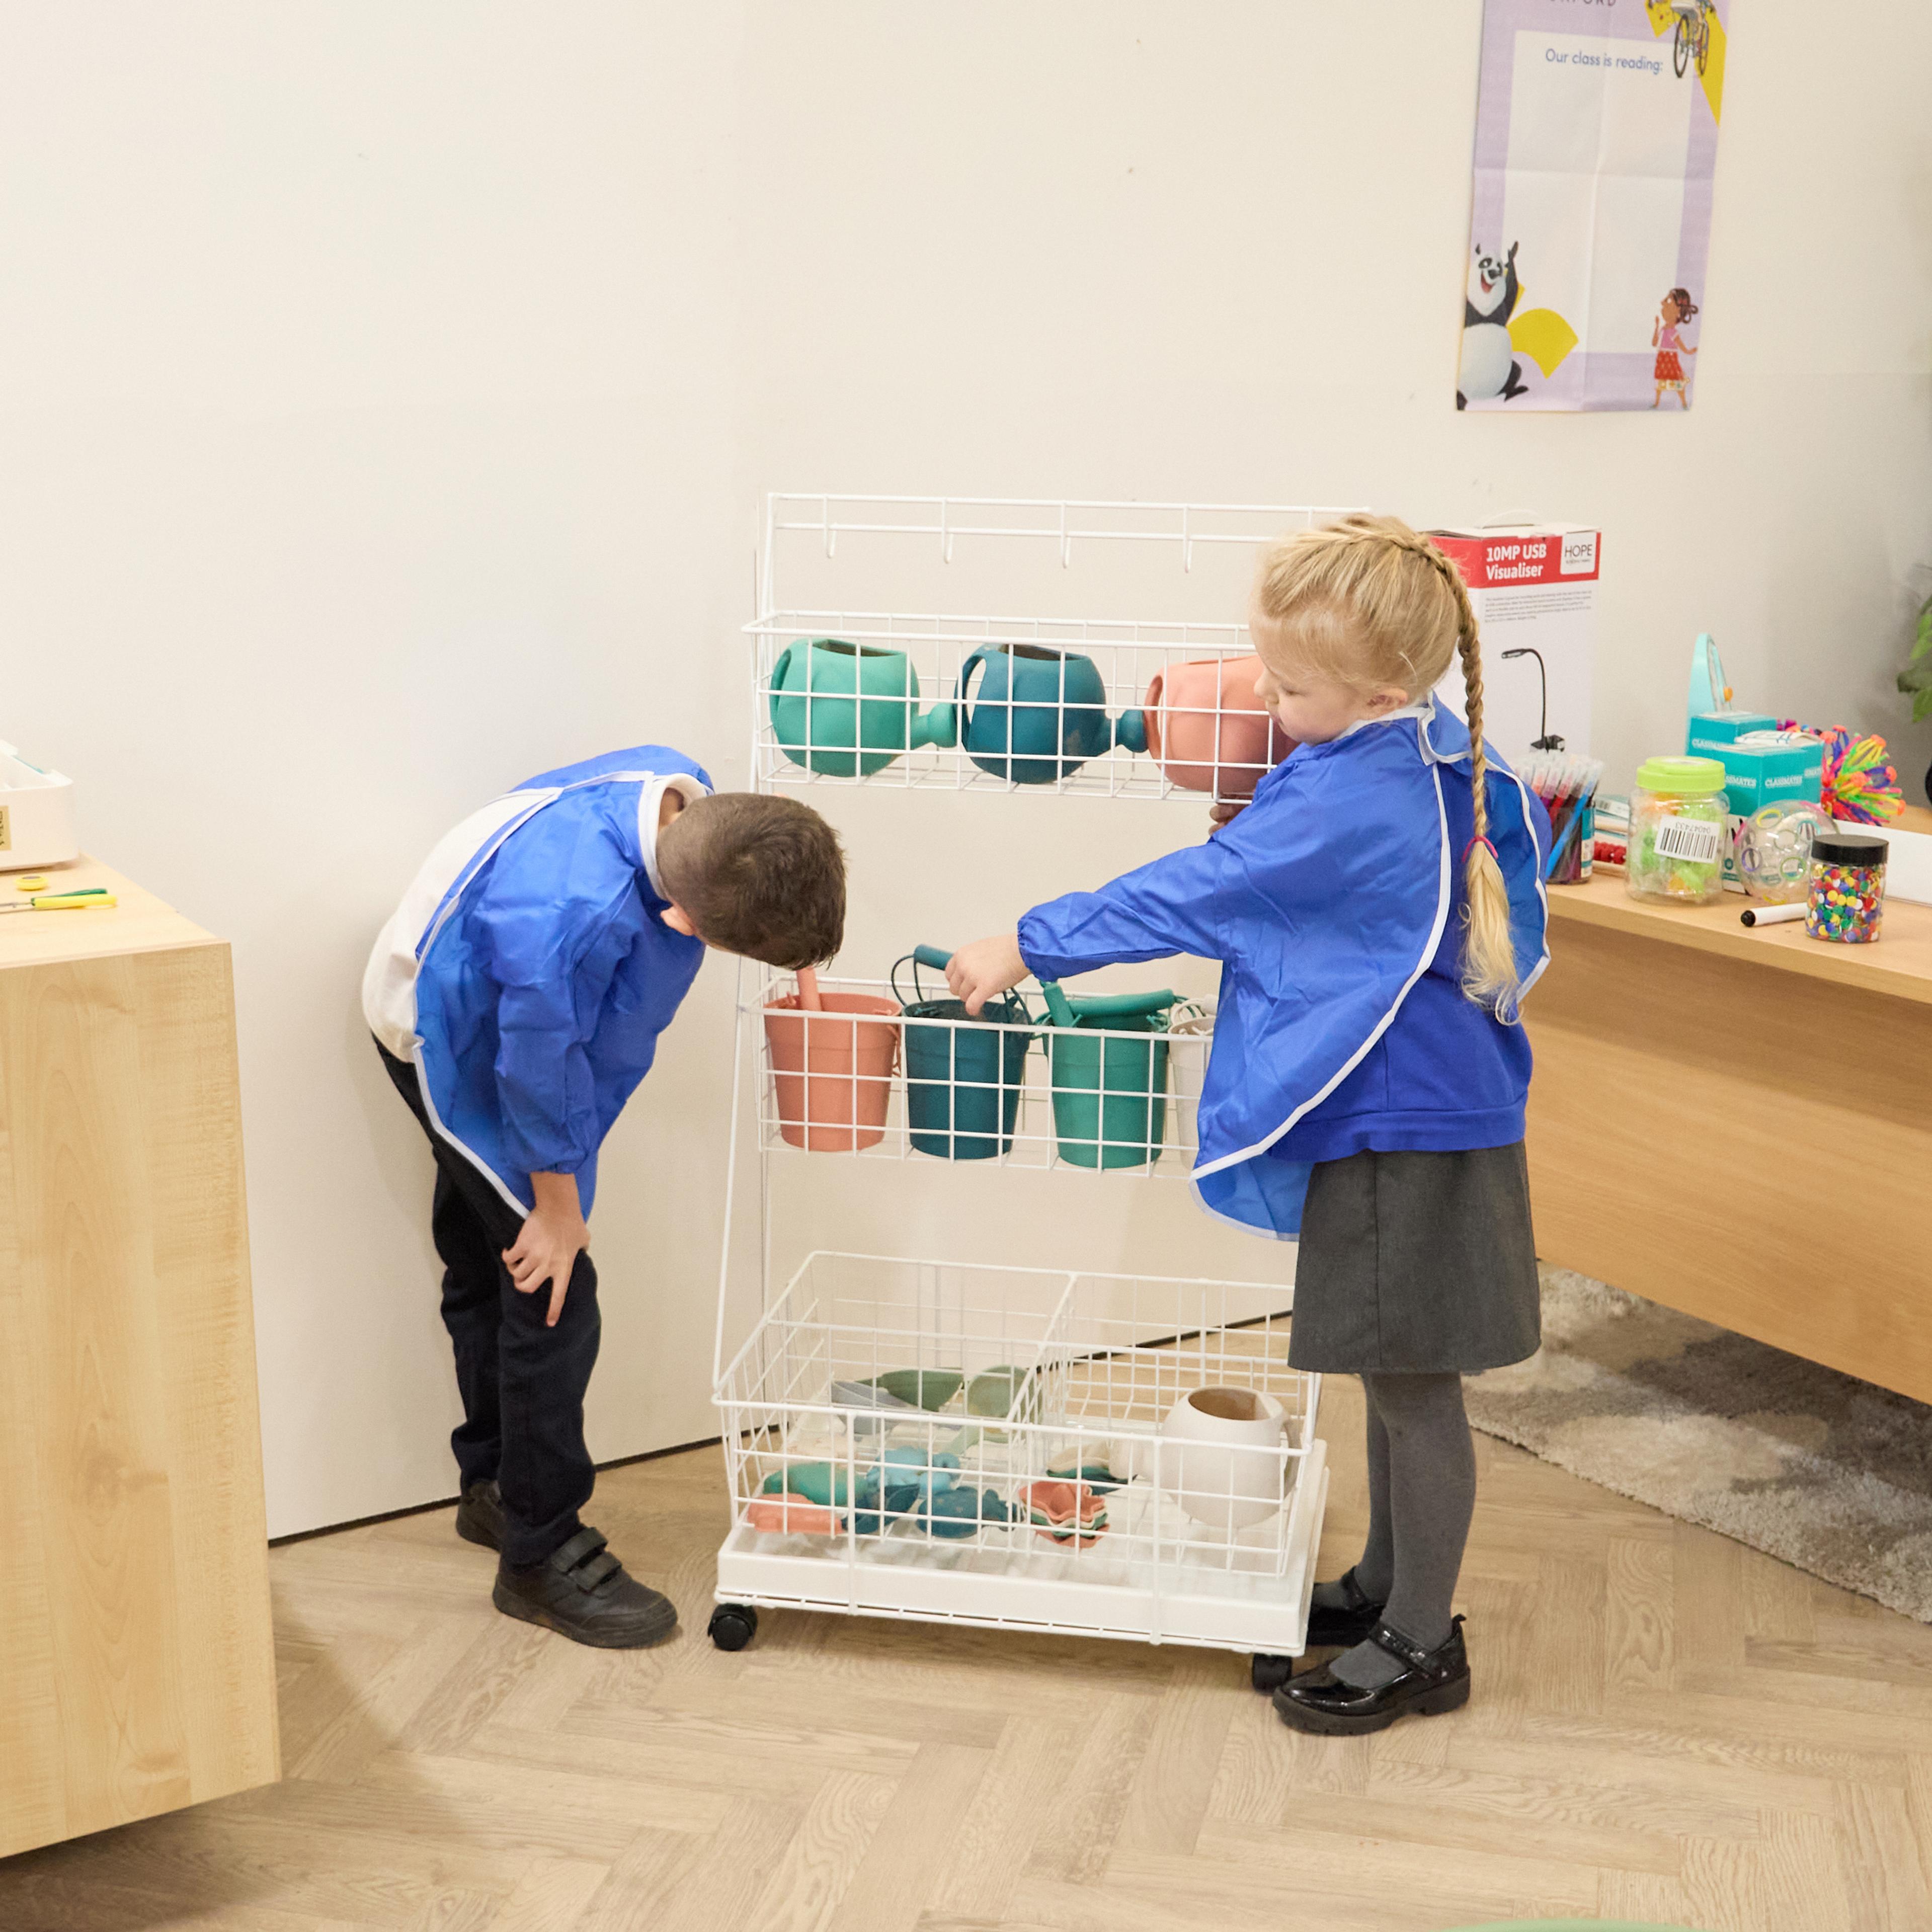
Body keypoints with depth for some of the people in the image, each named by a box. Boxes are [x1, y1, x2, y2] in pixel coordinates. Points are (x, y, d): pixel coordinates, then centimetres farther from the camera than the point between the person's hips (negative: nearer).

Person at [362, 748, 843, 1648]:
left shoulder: (683, 789, -24)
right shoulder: (573, 915, -45)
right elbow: (539, 1066, -30)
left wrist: (792, 931, -5)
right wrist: (557, 1205, -15)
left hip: (467, 1020, 8)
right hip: (454, 1049, -8)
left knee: (487, 1274, 21)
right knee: (553, 1296, -8)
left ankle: (493, 1486, 38)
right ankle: (540, 1557, 5)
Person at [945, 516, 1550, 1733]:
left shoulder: (1345, 802, -24)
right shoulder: (1451, 755, 3)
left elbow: (1190, 897, -19)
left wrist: (1030, 947, -9)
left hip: (1405, 1128, -10)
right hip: (1408, 1107, 10)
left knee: (1414, 1385, 3)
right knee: (1396, 1375, 21)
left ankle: (1422, 1644, 18)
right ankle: (1388, 1585, 36)